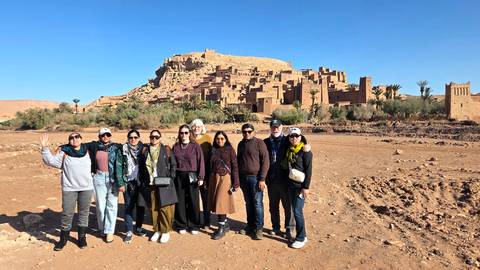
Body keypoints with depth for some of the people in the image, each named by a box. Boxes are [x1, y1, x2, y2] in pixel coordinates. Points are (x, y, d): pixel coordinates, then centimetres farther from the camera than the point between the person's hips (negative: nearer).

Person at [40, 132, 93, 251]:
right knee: (67, 214, 3)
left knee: (84, 213, 11)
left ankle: (82, 238, 25)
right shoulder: (64, 153, -1)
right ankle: (63, 239, 22)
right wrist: (45, 148, -16)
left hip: (87, 188, 2)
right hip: (69, 189, -2)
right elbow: (51, 161, -8)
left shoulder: (87, 151, 6)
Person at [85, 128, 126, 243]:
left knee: (112, 205, 1)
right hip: (99, 177, 2)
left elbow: (119, 165, -8)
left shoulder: (116, 148, -3)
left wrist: (120, 183, -12)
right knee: (100, 205, 9)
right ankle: (102, 229, 26)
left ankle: (109, 231, 10)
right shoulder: (94, 146, 4)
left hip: (113, 178, -2)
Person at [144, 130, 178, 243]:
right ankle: (157, 230, 23)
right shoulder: (146, 150, 10)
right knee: (154, 208, 8)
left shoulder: (166, 149, 2)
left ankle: (166, 231, 12)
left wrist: (170, 177, -6)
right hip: (151, 183, 3)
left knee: (165, 207, -1)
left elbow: (173, 164, 2)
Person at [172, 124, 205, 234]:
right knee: (180, 202, 6)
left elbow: (201, 162, -2)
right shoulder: (175, 147, 9)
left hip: (192, 176, -2)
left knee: (193, 202, 1)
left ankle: (194, 226, 16)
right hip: (179, 176, 2)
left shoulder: (195, 146, 0)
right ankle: (181, 226, 21)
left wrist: (200, 177, -7)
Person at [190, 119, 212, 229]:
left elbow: (211, 154, 0)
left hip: (205, 172, -1)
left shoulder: (207, 138, 0)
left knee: (205, 196, 9)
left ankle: (206, 222, 21)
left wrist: (209, 171, -5)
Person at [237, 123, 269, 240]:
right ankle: (250, 226, 23)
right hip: (243, 178, 6)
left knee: (257, 203, -2)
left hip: (255, 177, -6)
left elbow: (265, 161, -10)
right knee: (248, 203, 12)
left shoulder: (259, 143, -7)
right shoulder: (241, 144, 13)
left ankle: (259, 228, 7)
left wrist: (262, 179, -15)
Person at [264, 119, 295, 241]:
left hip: (285, 179, -3)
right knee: (273, 206, 15)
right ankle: (276, 227, 30)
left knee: (288, 205, 4)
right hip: (271, 180, 3)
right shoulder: (266, 142, 5)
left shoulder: (287, 141, -2)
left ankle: (289, 229, 17)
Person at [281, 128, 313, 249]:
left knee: (297, 211, -5)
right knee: (295, 210, 13)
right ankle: (303, 234, 27)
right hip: (291, 184, 7)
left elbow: (308, 170, -13)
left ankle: (301, 238, 9)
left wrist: (306, 187, -16)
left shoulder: (305, 151, -10)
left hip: (300, 185, -7)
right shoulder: (289, 150, 8)